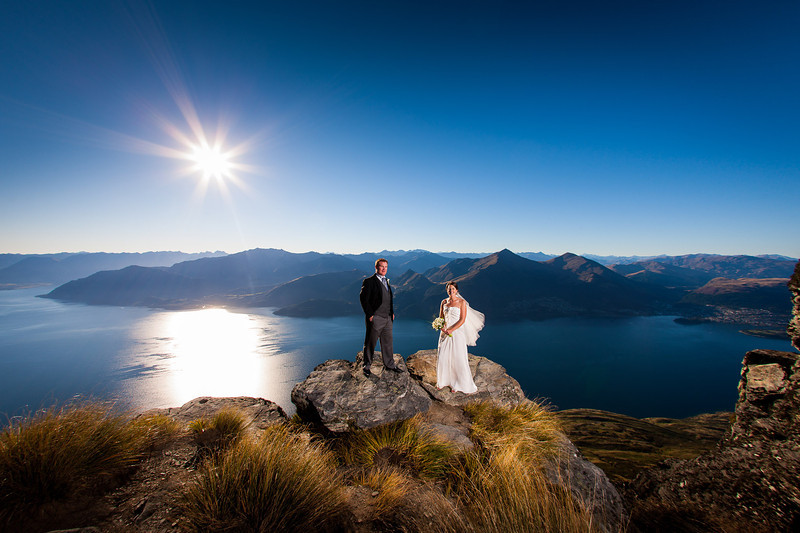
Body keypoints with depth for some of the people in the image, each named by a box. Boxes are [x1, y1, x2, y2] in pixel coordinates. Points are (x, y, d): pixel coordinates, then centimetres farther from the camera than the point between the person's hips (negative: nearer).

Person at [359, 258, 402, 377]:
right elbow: (363, 299, -13)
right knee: (370, 343, 6)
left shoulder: (386, 281, 15)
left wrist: (392, 312, 15)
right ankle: (367, 366, 21)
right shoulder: (369, 281, -10)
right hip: (375, 318, -7)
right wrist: (370, 315, -16)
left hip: (388, 318, 7)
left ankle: (389, 364, 30)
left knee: (387, 342, 15)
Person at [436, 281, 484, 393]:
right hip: (445, 333, 4)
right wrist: (442, 328, -6)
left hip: (457, 333, -4)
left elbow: (462, 320, -10)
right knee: (442, 357, 6)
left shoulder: (461, 302, -5)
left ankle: (457, 384, 14)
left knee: (458, 358, 0)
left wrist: (451, 330, -18)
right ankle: (443, 381, 25)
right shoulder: (444, 302, 7)